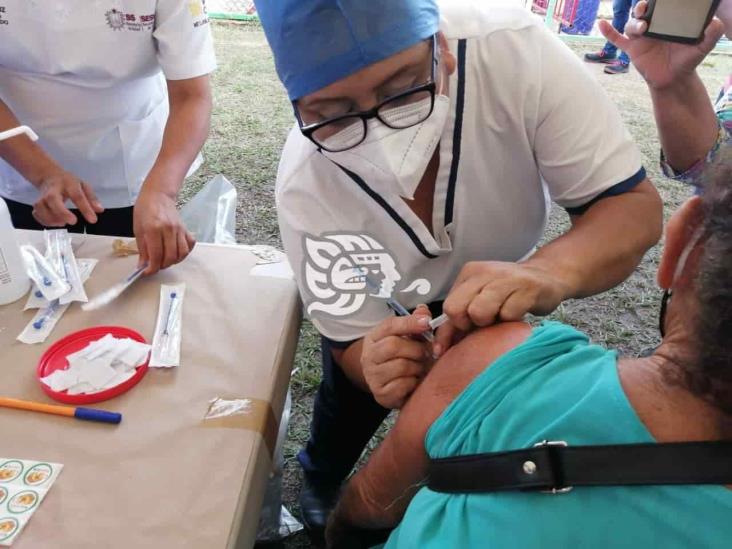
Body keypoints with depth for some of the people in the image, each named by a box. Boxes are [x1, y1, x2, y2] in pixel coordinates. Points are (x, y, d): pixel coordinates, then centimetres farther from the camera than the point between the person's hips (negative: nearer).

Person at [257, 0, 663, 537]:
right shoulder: (304, 186, -36)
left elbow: (635, 203, -32)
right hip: (391, 304, -1)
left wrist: (552, 271, -53)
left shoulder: (515, 50, -38)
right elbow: (353, 341, -25)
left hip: (502, 284, 2)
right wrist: (377, 366, -49)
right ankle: (319, 480, 51)